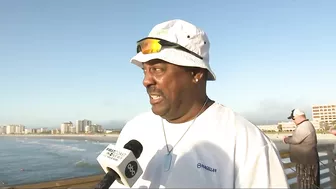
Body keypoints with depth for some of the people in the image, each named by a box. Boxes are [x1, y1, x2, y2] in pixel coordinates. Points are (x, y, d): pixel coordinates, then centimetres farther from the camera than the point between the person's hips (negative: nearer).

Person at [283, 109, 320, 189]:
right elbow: (298, 138, 18)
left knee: (306, 182, -1)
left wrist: (286, 140, -8)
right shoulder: (305, 125, 13)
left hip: (306, 160, -10)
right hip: (304, 159, 10)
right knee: (307, 181, 19)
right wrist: (289, 138, 5)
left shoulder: (304, 126, -21)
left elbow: (296, 140, -23)